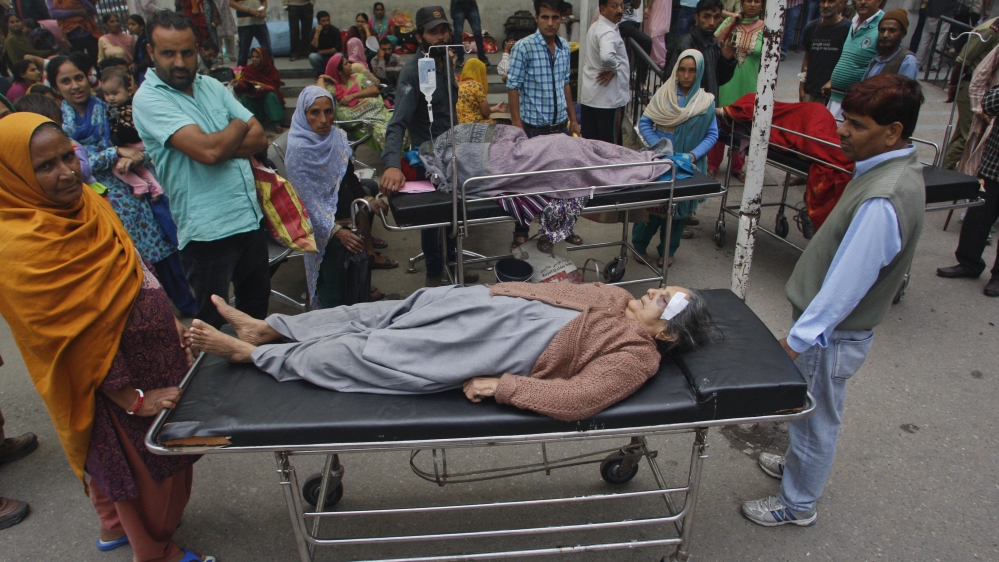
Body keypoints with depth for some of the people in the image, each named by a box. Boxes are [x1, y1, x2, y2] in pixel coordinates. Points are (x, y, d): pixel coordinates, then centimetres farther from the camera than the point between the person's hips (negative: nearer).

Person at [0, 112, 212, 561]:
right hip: (118, 384, -8)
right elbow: (68, 341, -24)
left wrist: (171, 325, 9)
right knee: (141, 463, 13)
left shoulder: (84, 201, -2)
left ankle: (116, 525, 53)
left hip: (155, 355, 8)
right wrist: (133, 400, -20)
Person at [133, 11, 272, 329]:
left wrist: (219, 146, -15)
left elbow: (259, 138, 2)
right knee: (212, 324, 9)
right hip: (207, 231, -6)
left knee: (258, 303, 22)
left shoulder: (211, 86, 9)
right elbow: (207, 150, -23)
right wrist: (238, 127, -3)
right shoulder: (148, 99, -11)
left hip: (250, 217, 6)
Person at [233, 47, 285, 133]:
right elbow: (244, 83, -13)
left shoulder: (271, 69, -8)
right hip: (253, 98, 2)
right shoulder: (247, 69, -5)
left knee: (271, 95, -33)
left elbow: (275, 85, -13)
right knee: (244, 97, -26)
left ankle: (276, 124, -33)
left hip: (267, 95, -2)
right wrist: (238, 84, -37)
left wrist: (265, 88, -32)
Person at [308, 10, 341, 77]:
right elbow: (313, 49, -18)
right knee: (312, 56, -31)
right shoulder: (315, 31, -7)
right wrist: (317, 34, -26)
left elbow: (338, 48, -14)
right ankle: (321, 73, -3)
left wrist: (321, 51, -12)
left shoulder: (335, 30, -7)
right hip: (320, 58, 1)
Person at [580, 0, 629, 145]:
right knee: (610, 145, 1)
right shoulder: (608, 32, -18)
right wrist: (614, 68, -18)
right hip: (609, 98, -9)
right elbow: (606, 56, -38)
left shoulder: (594, 27, 13)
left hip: (589, 95, 9)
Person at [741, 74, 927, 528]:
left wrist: (798, 338, -18)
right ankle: (799, 463, 51)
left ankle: (797, 504, 33)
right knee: (813, 413, 28)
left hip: (832, 333, -9)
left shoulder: (883, 200, -32)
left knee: (816, 419, 12)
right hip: (835, 324, 9)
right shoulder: (897, 166, 0)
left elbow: (846, 283, -28)